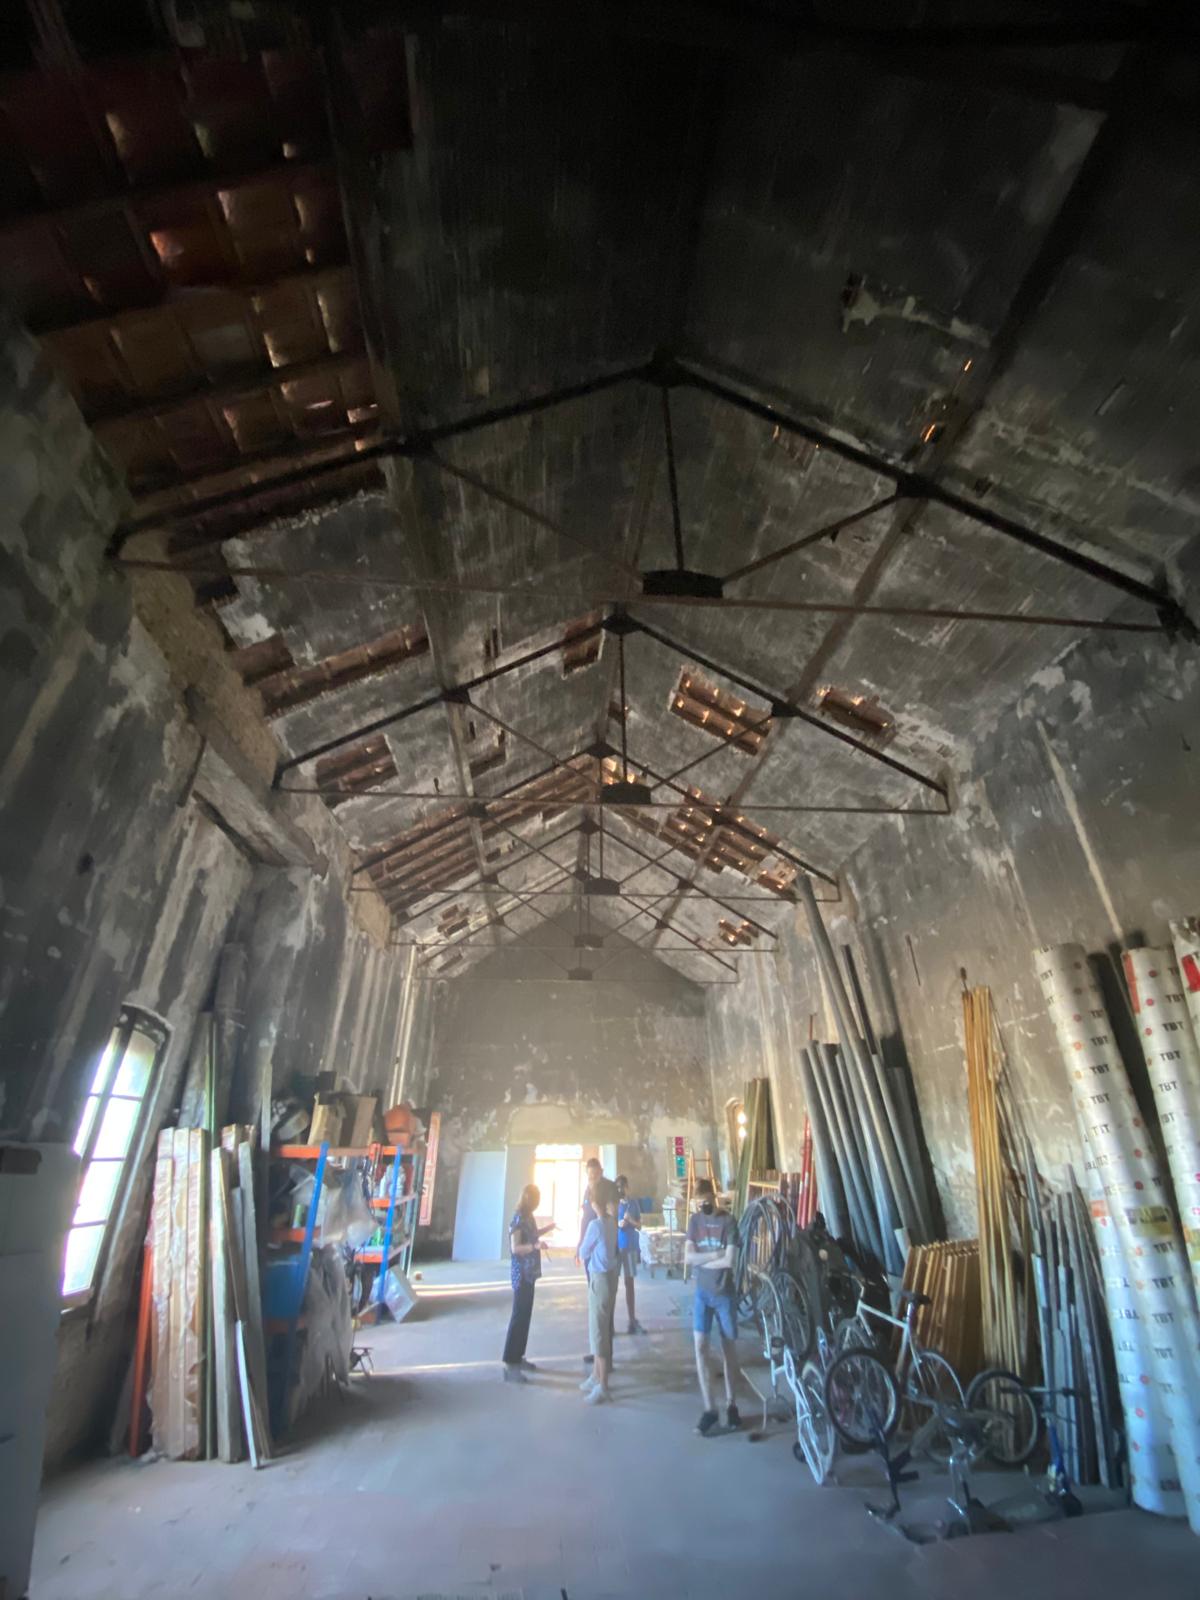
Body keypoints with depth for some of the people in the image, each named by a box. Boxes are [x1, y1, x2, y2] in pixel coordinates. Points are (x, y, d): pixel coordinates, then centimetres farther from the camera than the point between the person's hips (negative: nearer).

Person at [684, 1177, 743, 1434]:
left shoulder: (728, 1221, -13)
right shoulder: (694, 1220, -2)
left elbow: (729, 1261, -20)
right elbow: (687, 1258, -7)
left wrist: (700, 1260, -11)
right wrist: (713, 1255, -19)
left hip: (725, 1293, -2)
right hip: (702, 1293, 2)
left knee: (729, 1348, 11)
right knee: (700, 1347, -2)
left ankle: (731, 1404, 29)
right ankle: (709, 1409, 11)